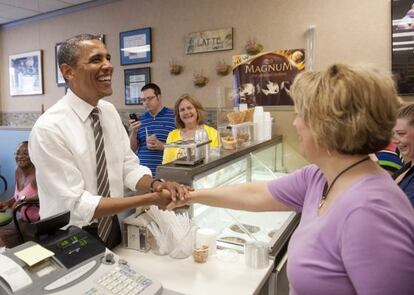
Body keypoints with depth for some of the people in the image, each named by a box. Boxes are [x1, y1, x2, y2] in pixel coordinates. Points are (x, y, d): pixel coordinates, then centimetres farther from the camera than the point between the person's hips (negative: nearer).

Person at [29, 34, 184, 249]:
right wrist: (149, 199, -28)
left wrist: (155, 184, -24)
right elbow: (77, 205, -25)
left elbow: (129, 167, -2)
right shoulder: (49, 128, -24)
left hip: (111, 227, 6)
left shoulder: (110, 112, -3)